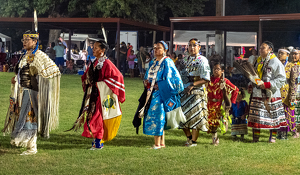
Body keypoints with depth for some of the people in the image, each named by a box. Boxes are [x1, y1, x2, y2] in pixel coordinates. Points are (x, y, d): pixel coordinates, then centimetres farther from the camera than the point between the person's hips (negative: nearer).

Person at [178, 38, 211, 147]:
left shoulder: (202, 61, -4)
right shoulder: (185, 60, 16)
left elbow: (206, 79, -11)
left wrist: (192, 85, -18)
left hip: (197, 92, -6)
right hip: (184, 91, 6)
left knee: (195, 115, -5)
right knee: (183, 114, 6)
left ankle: (194, 141, 3)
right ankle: (189, 137, 21)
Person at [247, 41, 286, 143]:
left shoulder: (275, 62, -7)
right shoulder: (258, 61, 14)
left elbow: (281, 78, -11)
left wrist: (268, 84, -19)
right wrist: (251, 86, 9)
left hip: (271, 94, -6)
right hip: (258, 93, 6)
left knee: (273, 116, 1)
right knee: (256, 116, 4)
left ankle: (273, 137, 14)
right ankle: (255, 137, 11)